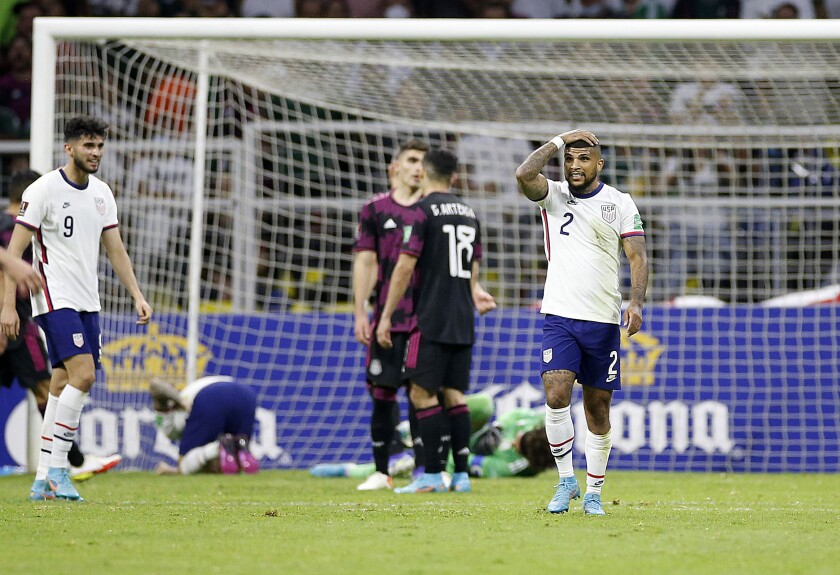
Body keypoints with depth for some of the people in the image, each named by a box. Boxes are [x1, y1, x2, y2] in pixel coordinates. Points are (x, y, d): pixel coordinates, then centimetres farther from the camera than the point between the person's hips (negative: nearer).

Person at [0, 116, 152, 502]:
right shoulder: (43, 190, -9)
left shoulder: (102, 194, 12)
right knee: (82, 374, -20)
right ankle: (56, 468, -14)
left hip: (88, 303, 7)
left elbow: (115, 249, 19)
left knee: (62, 386, 5)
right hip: (55, 299, -7)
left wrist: (137, 295, 9)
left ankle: (43, 481, 7)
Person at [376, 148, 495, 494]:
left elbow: (405, 267, -11)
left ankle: (432, 475, -10)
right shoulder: (469, 214, 14)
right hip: (463, 322, 7)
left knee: (422, 392, -5)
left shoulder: (424, 210, -8)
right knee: (454, 394, 9)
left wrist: (386, 316, -7)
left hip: (432, 319, -7)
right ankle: (461, 474, 7)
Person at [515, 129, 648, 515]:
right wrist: (560, 140, -6)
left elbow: (638, 256, -1)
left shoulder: (620, 204, 3)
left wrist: (635, 302, -16)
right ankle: (566, 480, -5)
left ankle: (593, 493, 15)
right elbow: (524, 174, -16)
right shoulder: (553, 196, 5)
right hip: (559, 317, 0)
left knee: (598, 409, 4)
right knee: (556, 395, -19)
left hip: (603, 320, 0)